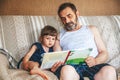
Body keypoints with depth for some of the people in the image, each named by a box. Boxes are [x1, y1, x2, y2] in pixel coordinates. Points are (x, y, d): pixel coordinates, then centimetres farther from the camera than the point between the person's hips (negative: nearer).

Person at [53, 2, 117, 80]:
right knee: (67, 70, -39)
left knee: (109, 71, -35)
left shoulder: (92, 29, 22)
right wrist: (55, 66, -13)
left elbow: (104, 53, 15)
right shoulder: (59, 37, 21)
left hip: (92, 65, 1)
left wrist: (95, 61, -8)